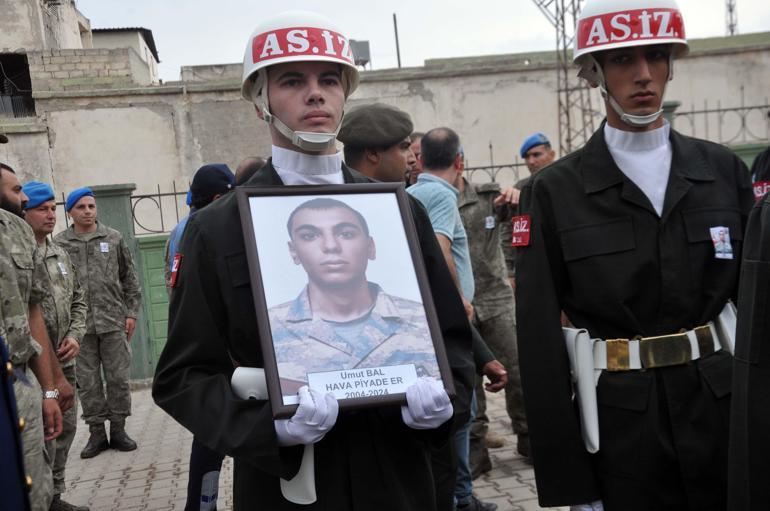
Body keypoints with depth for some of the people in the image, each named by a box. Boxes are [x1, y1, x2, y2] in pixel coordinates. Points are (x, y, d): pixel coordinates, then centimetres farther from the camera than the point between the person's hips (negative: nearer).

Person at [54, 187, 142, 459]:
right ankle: (97, 433, 16)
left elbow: (130, 278, 9)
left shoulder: (113, 238, 6)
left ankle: (118, 430, 16)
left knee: (118, 377, 4)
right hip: (79, 324, 0)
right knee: (88, 381, 5)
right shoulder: (59, 243, 3)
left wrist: (132, 312, 3)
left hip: (113, 321, 1)